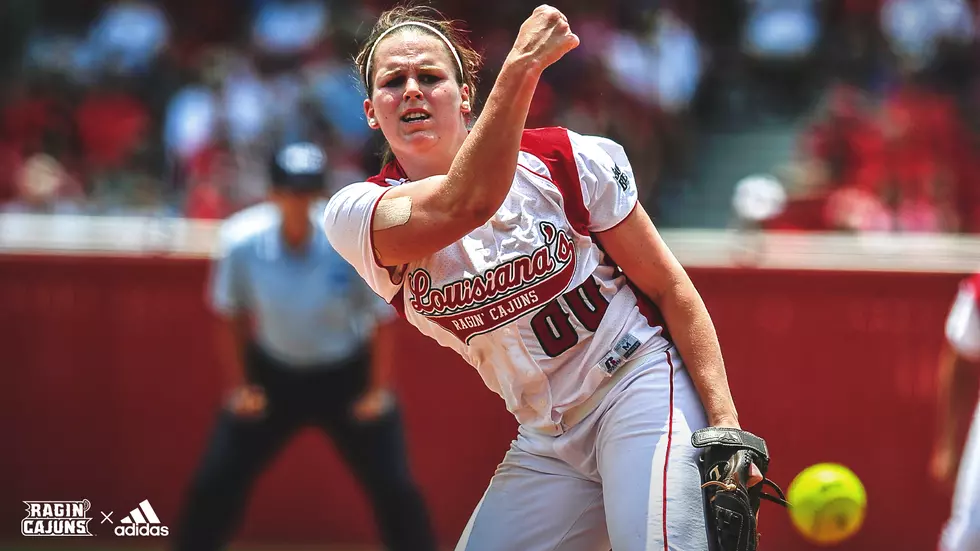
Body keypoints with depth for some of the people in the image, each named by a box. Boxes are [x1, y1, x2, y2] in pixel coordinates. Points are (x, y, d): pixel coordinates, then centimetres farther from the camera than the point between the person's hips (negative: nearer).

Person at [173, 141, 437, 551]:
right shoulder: (241, 241, -22)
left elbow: (382, 317, -10)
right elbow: (230, 316, -3)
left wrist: (379, 391, -10)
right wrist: (238, 387, -3)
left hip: (348, 376, -1)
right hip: (271, 374, 1)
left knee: (395, 488, -6)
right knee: (213, 483, -2)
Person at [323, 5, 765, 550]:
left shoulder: (565, 161, -7)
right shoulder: (355, 213, -7)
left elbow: (670, 288, -3)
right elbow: (464, 204, -29)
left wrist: (725, 424, -14)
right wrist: (520, 67, -39)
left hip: (640, 387, -4)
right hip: (546, 441, 4)